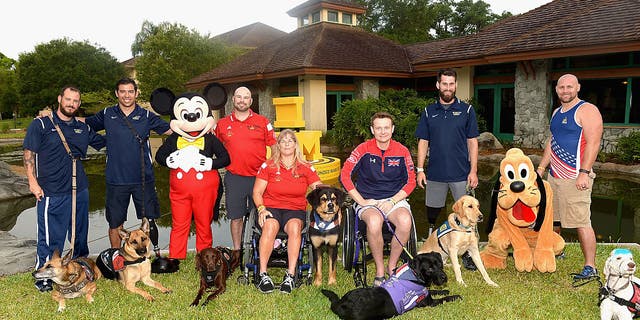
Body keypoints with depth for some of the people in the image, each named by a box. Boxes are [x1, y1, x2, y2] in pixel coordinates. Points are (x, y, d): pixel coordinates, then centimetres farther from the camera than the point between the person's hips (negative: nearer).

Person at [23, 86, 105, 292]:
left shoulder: (83, 128, 12)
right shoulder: (41, 124, -1)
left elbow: (105, 142, 23)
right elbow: (29, 154, -3)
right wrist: (33, 182, -10)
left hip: (80, 190, 5)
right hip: (51, 193, -5)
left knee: (80, 233, 16)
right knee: (50, 236, -1)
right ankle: (43, 276, 15)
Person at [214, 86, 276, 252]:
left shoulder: (263, 122, 4)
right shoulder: (222, 124, 9)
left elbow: (275, 147, 5)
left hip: (258, 177, -1)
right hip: (234, 178, 1)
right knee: (235, 217, 7)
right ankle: (236, 251, 21)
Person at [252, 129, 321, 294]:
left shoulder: (306, 168, 11)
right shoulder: (268, 166, 10)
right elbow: (257, 192, 7)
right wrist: (261, 209, -11)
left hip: (295, 210, 1)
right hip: (271, 208, 0)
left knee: (295, 227, -33)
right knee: (270, 226, -34)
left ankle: (290, 275, -33)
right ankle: (263, 275, -32)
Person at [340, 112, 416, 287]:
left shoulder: (402, 151, 2)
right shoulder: (364, 149, -3)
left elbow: (410, 182, 7)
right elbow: (345, 176, -3)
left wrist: (392, 201, -7)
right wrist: (361, 201, -9)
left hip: (395, 199, 2)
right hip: (368, 201, -1)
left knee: (405, 221, -32)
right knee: (374, 222, -35)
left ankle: (392, 265, -8)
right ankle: (379, 270, -14)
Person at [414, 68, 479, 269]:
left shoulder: (466, 110, 3)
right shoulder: (429, 112, 7)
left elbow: (472, 142, 2)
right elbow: (423, 142, 7)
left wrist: (473, 171, -4)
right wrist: (420, 170, 0)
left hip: (461, 174, -1)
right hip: (434, 173, 2)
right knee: (432, 212, 11)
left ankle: (467, 253, 13)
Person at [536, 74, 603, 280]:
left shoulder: (587, 110, -8)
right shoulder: (557, 112, 18)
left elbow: (593, 143, -16)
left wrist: (584, 173, -23)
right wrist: (541, 167, 20)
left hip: (575, 178, -8)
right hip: (554, 176, 9)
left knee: (582, 223, -7)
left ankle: (590, 267, 2)